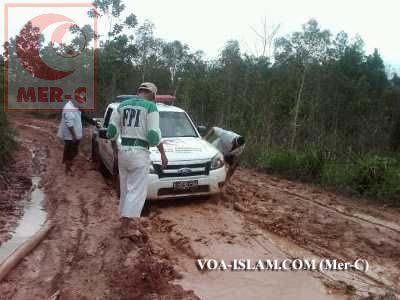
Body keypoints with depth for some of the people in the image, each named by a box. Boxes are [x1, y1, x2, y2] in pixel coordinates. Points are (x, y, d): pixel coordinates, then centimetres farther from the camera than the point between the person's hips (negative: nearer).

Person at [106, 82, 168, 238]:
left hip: (123, 151, 6)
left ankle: (130, 219, 30)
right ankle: (125, 228, 1)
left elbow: (111, 130, 8)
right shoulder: (150, 106, -6)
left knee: (125, 189, 17)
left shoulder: (122, 104, 11)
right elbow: (154, 135, -13)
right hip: (140, 153, -6)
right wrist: (163, 153, -3)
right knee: (137, 191, 0)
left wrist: (115, 148, 21)